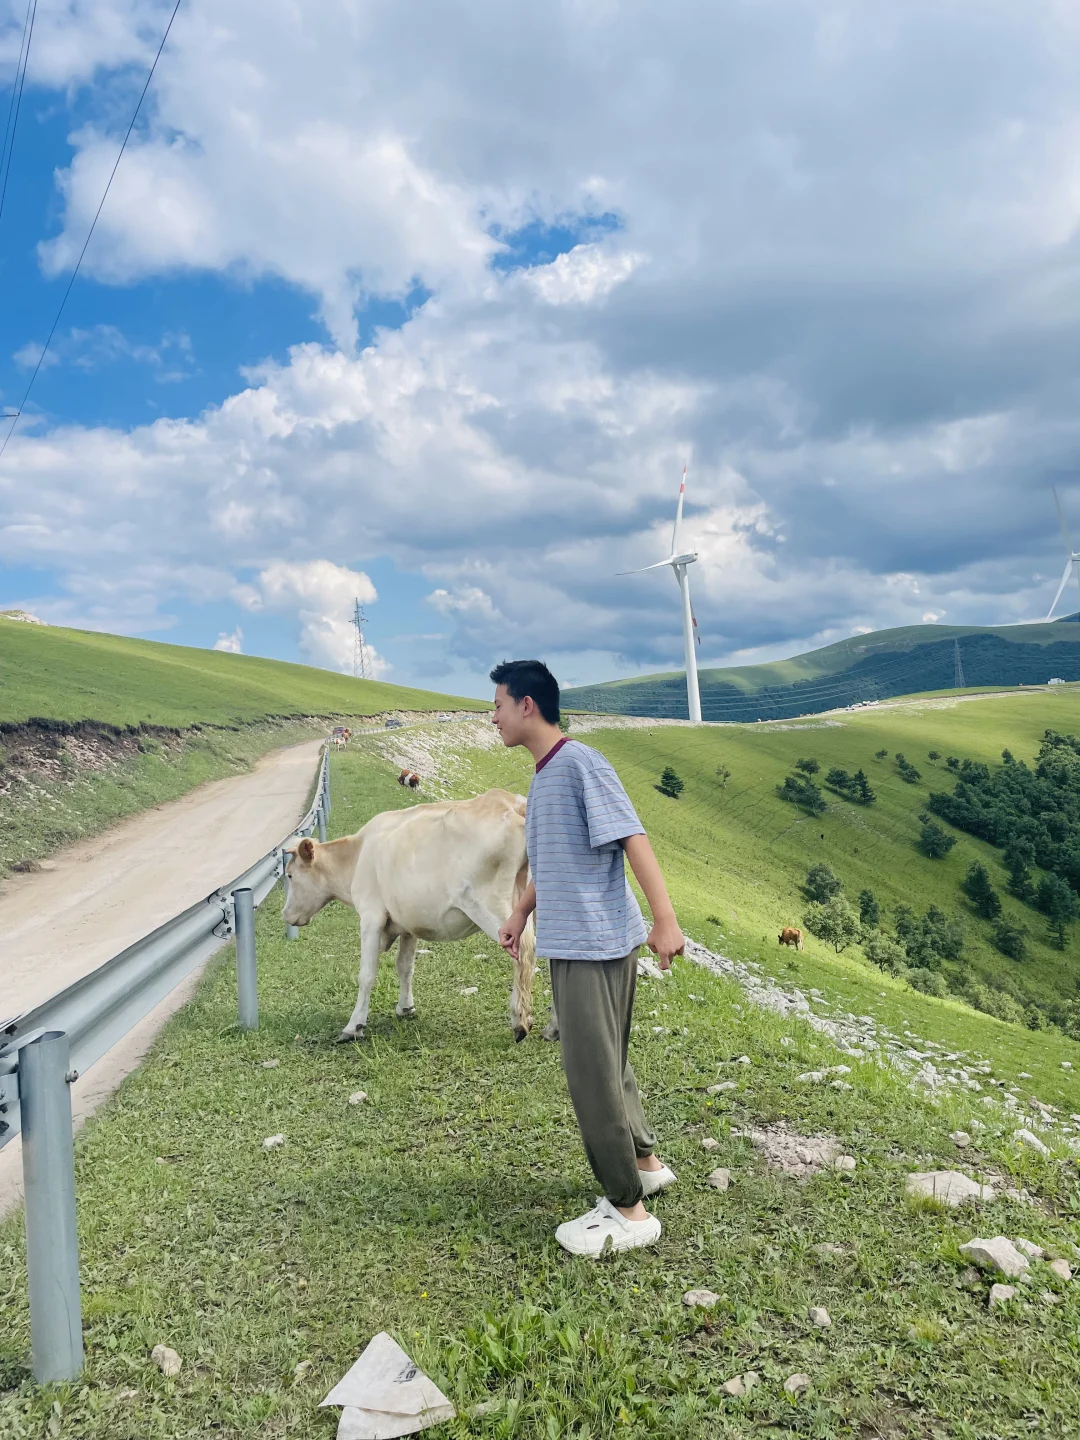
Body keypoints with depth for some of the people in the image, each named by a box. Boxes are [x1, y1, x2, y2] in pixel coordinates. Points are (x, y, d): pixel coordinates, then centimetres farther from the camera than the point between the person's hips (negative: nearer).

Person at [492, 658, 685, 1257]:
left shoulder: (581, 763, -15)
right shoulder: (542, 775, 13)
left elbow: (632, 838, -20)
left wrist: (664, 918, -24)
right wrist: (520, 914, 23)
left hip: (596, 944, -9)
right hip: (567, 944, 9)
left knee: (592, 1073, -3)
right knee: (605, 1064, 20)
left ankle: (628, 1211, 10)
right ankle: (645, 1162, 38)